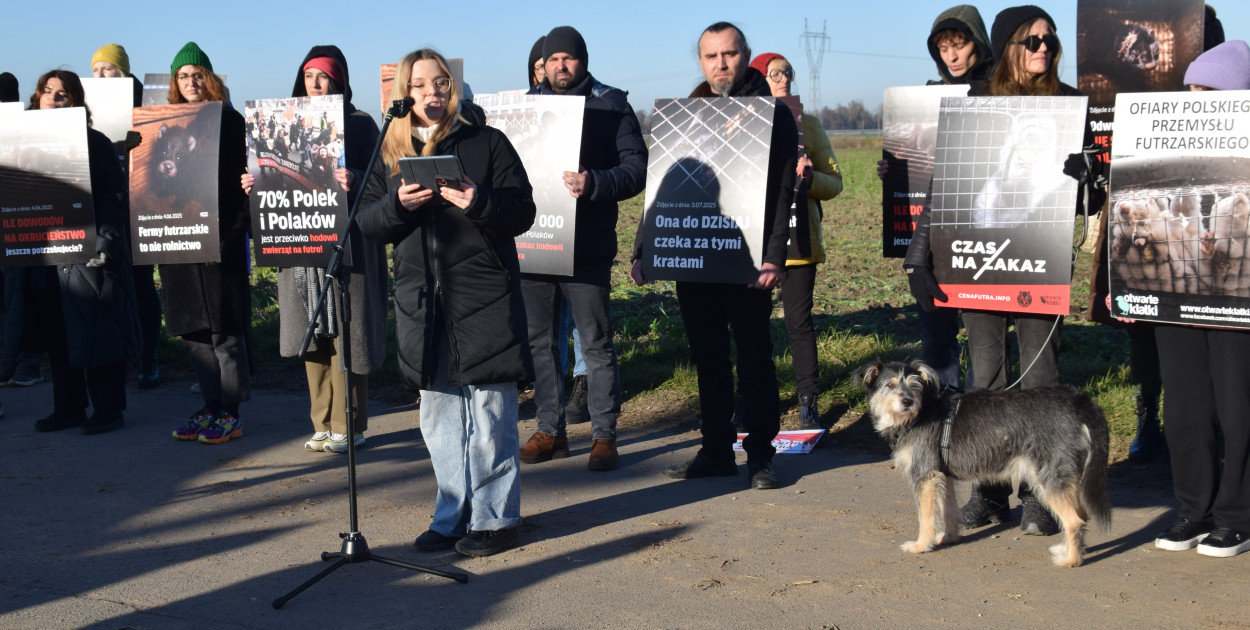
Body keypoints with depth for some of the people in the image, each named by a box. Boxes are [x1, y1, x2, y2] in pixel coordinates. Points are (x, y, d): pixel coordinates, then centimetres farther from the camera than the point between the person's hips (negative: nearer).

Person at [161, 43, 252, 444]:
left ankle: (231, 414, 3)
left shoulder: (229, 121, 0)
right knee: (191, 328, 7)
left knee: (223, 328, -3)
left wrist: (234, 230, -16)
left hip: (220, 238, -5)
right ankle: (211, 407, 15)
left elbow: (242, 177, -5)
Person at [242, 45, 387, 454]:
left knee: (344, 332, -5)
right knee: (313, 335, 7)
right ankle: (323, 424, 15)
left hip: (346, 241, -5)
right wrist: (255, 184, -2)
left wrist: (353, 180, -29)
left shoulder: (360, 124, 0)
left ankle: (348, 425, 3)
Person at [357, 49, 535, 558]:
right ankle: (454, 515, 22)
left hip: (485, 296, -4)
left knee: (490, 411, -1)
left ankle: (495, 517, 10)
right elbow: (368, 224, 8)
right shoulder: (390, 152, 12)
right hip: (422, 300, 4)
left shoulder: (487, 142, 2)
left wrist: (480, 203, -21)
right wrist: (398, 203, -12)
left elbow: (522, 213, -3)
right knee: (439, 416, 11)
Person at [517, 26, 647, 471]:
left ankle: (604, 436, 8)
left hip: (586, 247, -4)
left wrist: (595, 184, -23)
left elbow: (636, 167, -7)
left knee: (596, 342, 0)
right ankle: (550, 431, 21)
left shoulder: (611, 105, 1)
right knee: (539, 341, 10)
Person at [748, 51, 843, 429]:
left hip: (797, 238, 0)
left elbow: (834, 182, 7)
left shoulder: (808, 125, 9)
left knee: (799, 323, 0)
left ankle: (808, 403, 8)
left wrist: (809, 177, -14)